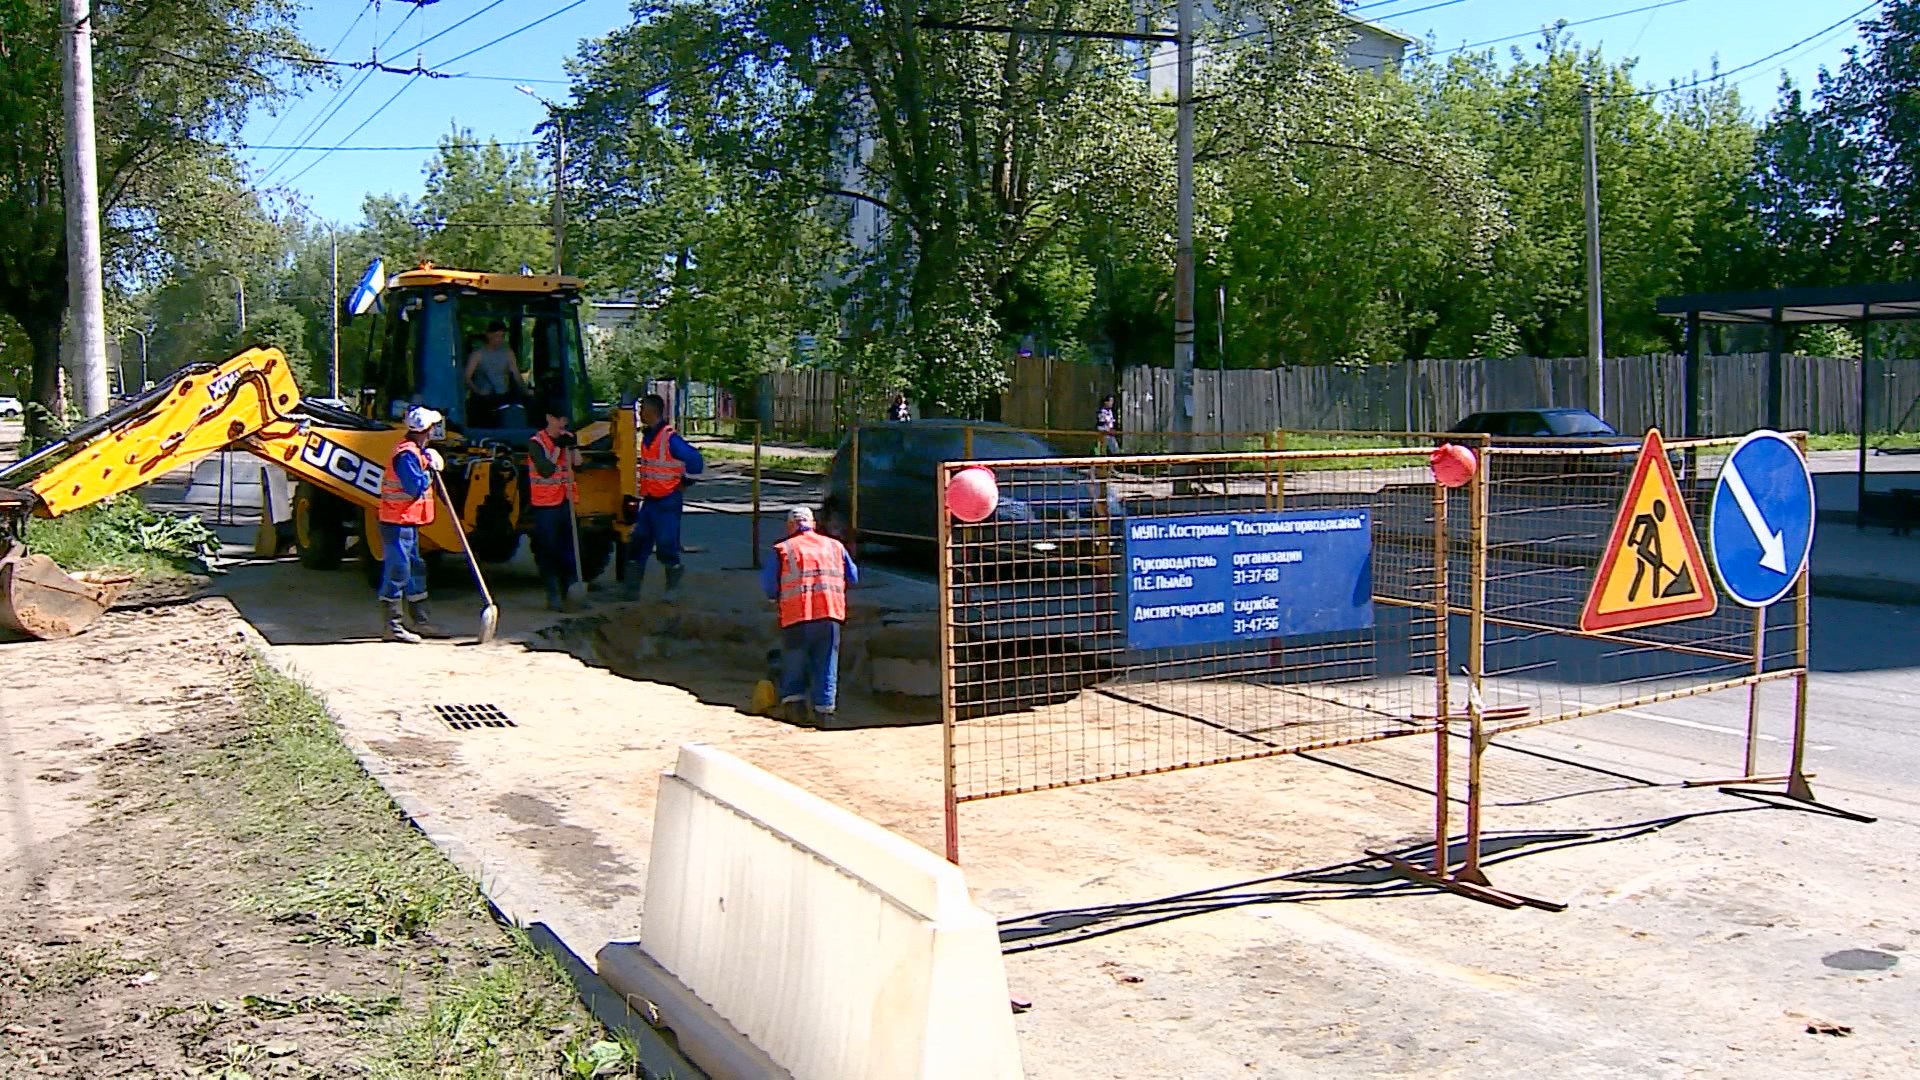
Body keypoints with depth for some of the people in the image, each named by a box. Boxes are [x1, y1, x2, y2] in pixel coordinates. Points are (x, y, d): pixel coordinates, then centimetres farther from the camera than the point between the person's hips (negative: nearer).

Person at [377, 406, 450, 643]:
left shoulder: (415, 451, 14)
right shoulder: (406, 454, -18)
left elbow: (419, 482, 16)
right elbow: (416, 487, -25)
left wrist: (430, 465, 1)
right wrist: (430, 470, -9)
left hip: (408, 522, 11)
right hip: (398, 523, -11)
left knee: (415, 570, 15)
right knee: (397, 572, -6)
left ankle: (422, 621, 24)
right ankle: (394, 626, -1)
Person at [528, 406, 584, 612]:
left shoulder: (566, 438, 11)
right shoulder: (536, 443, -7)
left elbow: (578, 464, 0)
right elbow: (546, 470, -18)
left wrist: (573, 445, -14)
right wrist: (558, 448, -17)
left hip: (566, 501, 6)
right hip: (545, 504, -6)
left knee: (568, 548, 8)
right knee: (548, 550, -3)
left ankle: (565, 591, 17)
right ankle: (553, 595, -2)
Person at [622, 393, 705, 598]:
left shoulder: (670, 438, -17)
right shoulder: (646, 436, 10)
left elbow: (695, 461, -19)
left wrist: (684, 483, -9)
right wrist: (642, 487, 17)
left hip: (667, 503, -9)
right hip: (649, 500, 9)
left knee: (666, 547, -2)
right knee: (637, 545, 7)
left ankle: (674, 588, 15)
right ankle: (631, 589, 13)